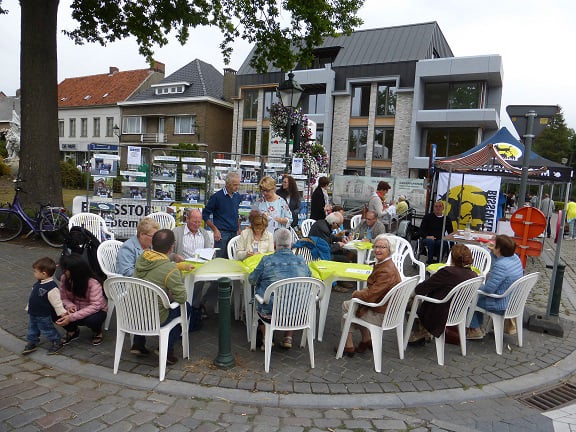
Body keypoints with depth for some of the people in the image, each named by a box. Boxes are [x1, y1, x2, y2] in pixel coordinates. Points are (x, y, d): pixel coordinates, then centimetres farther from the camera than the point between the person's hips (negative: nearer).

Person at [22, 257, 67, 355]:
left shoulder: (52, 288, -29)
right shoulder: (38, 284, 0)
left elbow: (56, 302, -25)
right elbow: (33, 297, 14)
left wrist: (62, 313, -21)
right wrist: (29, 308, 22)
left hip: (43, 316, -8)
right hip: (33, 314, 8)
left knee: (47, 329, 7)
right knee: (32, 328, 21)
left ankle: (57, 342, 25)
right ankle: (32, 342, 39)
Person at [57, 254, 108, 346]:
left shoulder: (93, 282, -27)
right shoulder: (64, 279, -11)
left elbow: (95, 306, -31)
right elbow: (63, 298, -2)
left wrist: (71, 317, -38)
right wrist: (69, 305, -27)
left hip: (97, 311, -4)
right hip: (75, 310, 5)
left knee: (91, 319, -38)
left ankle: (97, 332, 1)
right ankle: (72, 331, 9)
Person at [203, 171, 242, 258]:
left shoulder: (237, 196, 10)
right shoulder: (217, 196, -7)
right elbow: (205, 215, -4)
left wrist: (239, 229, 14)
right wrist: (215, 230, -9)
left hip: (234, 233, 6)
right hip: (222, 233, -5)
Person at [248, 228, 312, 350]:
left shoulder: (267, 260, -12)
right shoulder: (301, 261, -3)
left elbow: (252, 280, 1)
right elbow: (309, 277, 15)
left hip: (270, 314, -2)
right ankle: (288, 338, 32)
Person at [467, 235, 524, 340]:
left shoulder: (501, 266, -30)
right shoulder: (515, 257, -1)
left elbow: (488, 289, -26)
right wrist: (492, 252, 6)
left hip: (501, 306, -9)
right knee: (478, 297, 24)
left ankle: (475, 330, 16)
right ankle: (478, 326, 31)